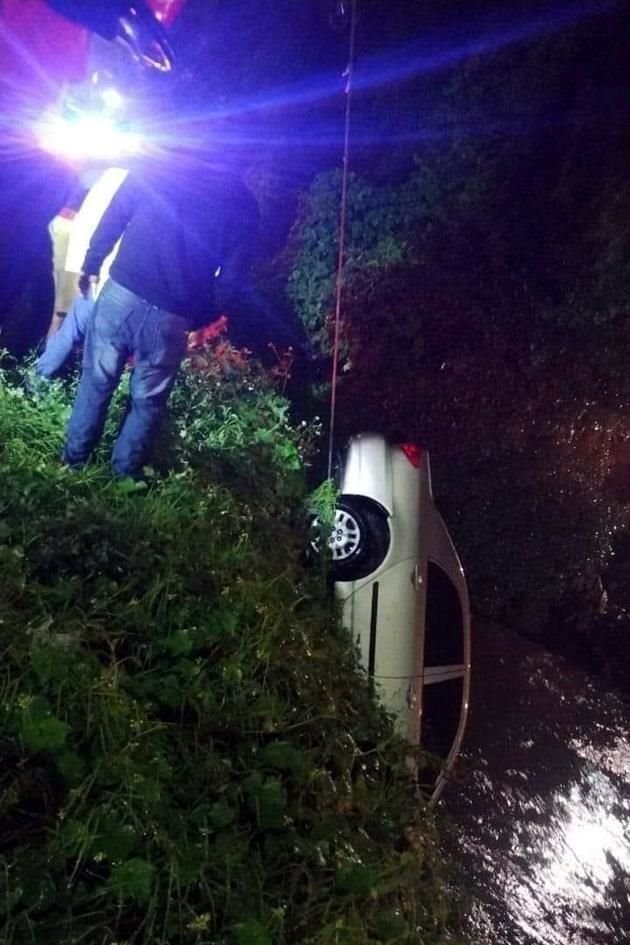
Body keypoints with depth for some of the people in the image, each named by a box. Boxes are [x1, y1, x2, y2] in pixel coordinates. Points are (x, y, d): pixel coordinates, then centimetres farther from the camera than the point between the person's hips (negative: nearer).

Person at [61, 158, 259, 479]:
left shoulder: (155, 168, 3)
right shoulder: (242, 201, 2)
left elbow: (111, 220, 4)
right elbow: (232, 277, 0)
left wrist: (91, 264, 15)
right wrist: (199, 318, 10)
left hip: (121, 294, 1)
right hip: (172, 317, -1)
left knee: (96, 380, 18)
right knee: (148, 399, 16)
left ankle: (75, 456, 30)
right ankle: (125, 473, 27)